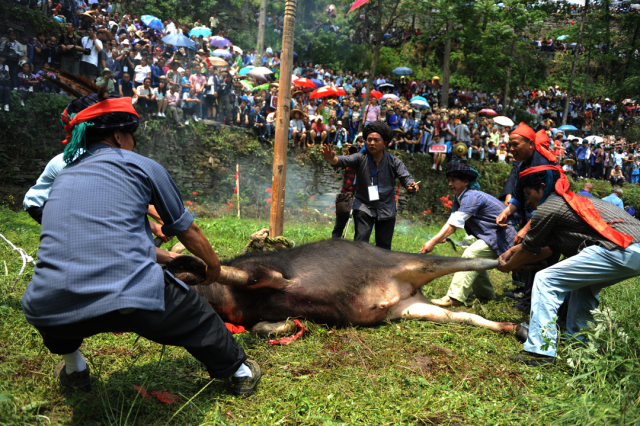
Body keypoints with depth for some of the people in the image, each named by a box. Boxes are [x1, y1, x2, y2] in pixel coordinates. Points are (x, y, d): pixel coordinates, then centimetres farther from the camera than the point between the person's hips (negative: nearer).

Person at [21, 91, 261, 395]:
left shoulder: (63, 176, 25)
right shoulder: (142, 166, 11)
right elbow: (187, 232, 19)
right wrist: (214, 265, 38)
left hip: (49, 313, 4)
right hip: (133, 300, -4)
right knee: (194, 314, 24)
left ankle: (74, 370, 48)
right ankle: (240, 372, 43)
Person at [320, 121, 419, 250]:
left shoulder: (393, 162, -4)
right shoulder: (360, 158, -9)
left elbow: (405, 177, -9)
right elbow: (345, 160, -25)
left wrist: (411, 185, -34)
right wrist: (332, 159, -48)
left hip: (386, 209, 2)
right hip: (364, 207, -2)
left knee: (384, 246, 11)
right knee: (360, 241, -13)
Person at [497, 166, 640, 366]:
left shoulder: (548, 208, 1)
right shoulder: (572, 201, 29)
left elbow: (529, 250, 11)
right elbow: (546, 250, 32)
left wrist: (507, 266, 28)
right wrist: (514, 250, 35)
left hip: (621, 250, -10)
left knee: (546, 280, -5)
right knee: (583, 286, 30)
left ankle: (540, 350, -8)